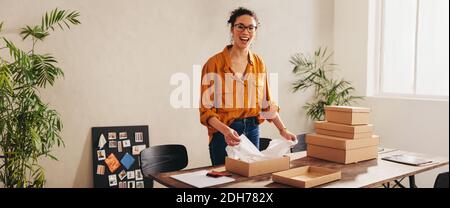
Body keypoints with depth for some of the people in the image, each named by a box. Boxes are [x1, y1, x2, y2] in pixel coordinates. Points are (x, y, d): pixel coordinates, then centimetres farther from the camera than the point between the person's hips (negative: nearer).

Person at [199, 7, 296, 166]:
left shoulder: (258, 63, 6)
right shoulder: (215, 63, -11)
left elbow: (266, 102, 12)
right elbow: (206, 108, -13)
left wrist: (283, 130, 6)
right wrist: (225, 130, -27)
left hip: (252, 130, 5)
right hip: (224, 133, -4)